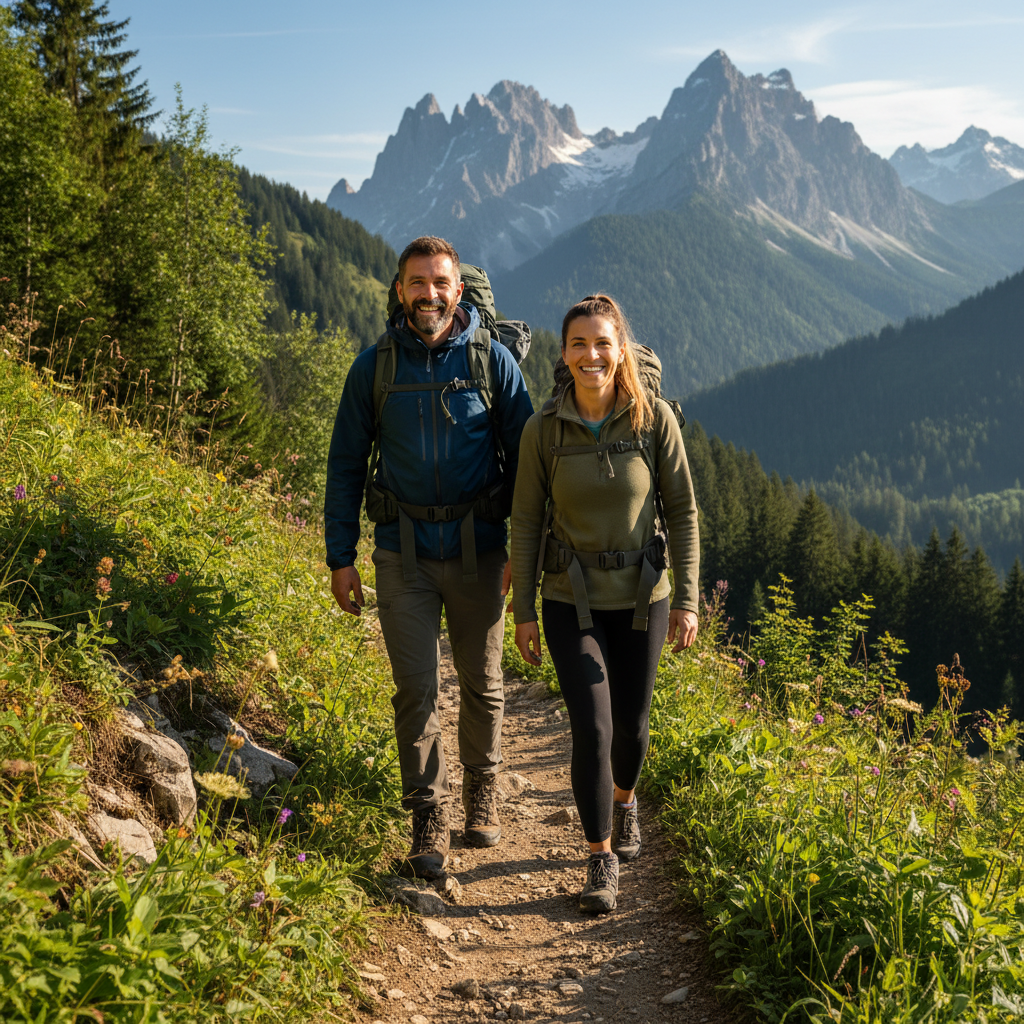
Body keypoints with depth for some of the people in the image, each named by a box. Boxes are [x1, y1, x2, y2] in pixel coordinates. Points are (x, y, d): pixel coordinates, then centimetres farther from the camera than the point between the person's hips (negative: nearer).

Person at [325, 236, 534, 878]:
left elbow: (523, 456, 3)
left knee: (482, 682, 11)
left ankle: (483, 794, 32)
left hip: (478, 550, 0)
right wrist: (340, 557, 2)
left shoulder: (491, 359, -1)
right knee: (416, 688, -2)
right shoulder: (374, 367, 1)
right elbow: (346, 464, 6)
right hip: (404, 553, 0)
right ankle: (429, 820, 9)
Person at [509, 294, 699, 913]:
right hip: (571, 599, -1)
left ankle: (624, 799, 47)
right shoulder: (543, 430, -7)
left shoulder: (654, 419, -8)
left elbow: (682, 510, -2)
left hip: (641, 596, 1)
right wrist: (523, 610, 0)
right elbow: (527, 522, -1)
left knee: (631, 725, 14)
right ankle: (602, 859, 8)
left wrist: (687, 599, -6)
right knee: (592, 727, -10)